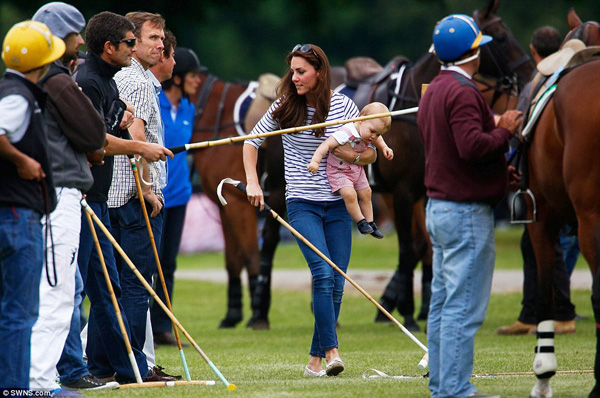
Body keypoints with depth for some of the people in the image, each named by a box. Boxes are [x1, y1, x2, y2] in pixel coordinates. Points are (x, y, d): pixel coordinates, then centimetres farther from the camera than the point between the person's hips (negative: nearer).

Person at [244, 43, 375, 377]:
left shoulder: (344, 106, 0)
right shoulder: (285, 107, -1)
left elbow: (371, 153, 8)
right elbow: (252, 141, 10)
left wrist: (350, 154, -13)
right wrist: (252, 183, -1)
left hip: (338, 204, 2)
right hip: (302, 203, -2)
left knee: (336, 284, 0)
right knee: (324, 274, -21)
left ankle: (316, 359, 10)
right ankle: (331, 350, -22)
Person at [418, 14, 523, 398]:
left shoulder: (433, 92, 15)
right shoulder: (462, 92, -17)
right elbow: (472, 146, -28)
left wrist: (498, 170, 15)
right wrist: (504, 131, -12)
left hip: (439, 206, 10)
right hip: (467, 213, -10)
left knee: (443, 303, 13)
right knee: (464, 307, -8)